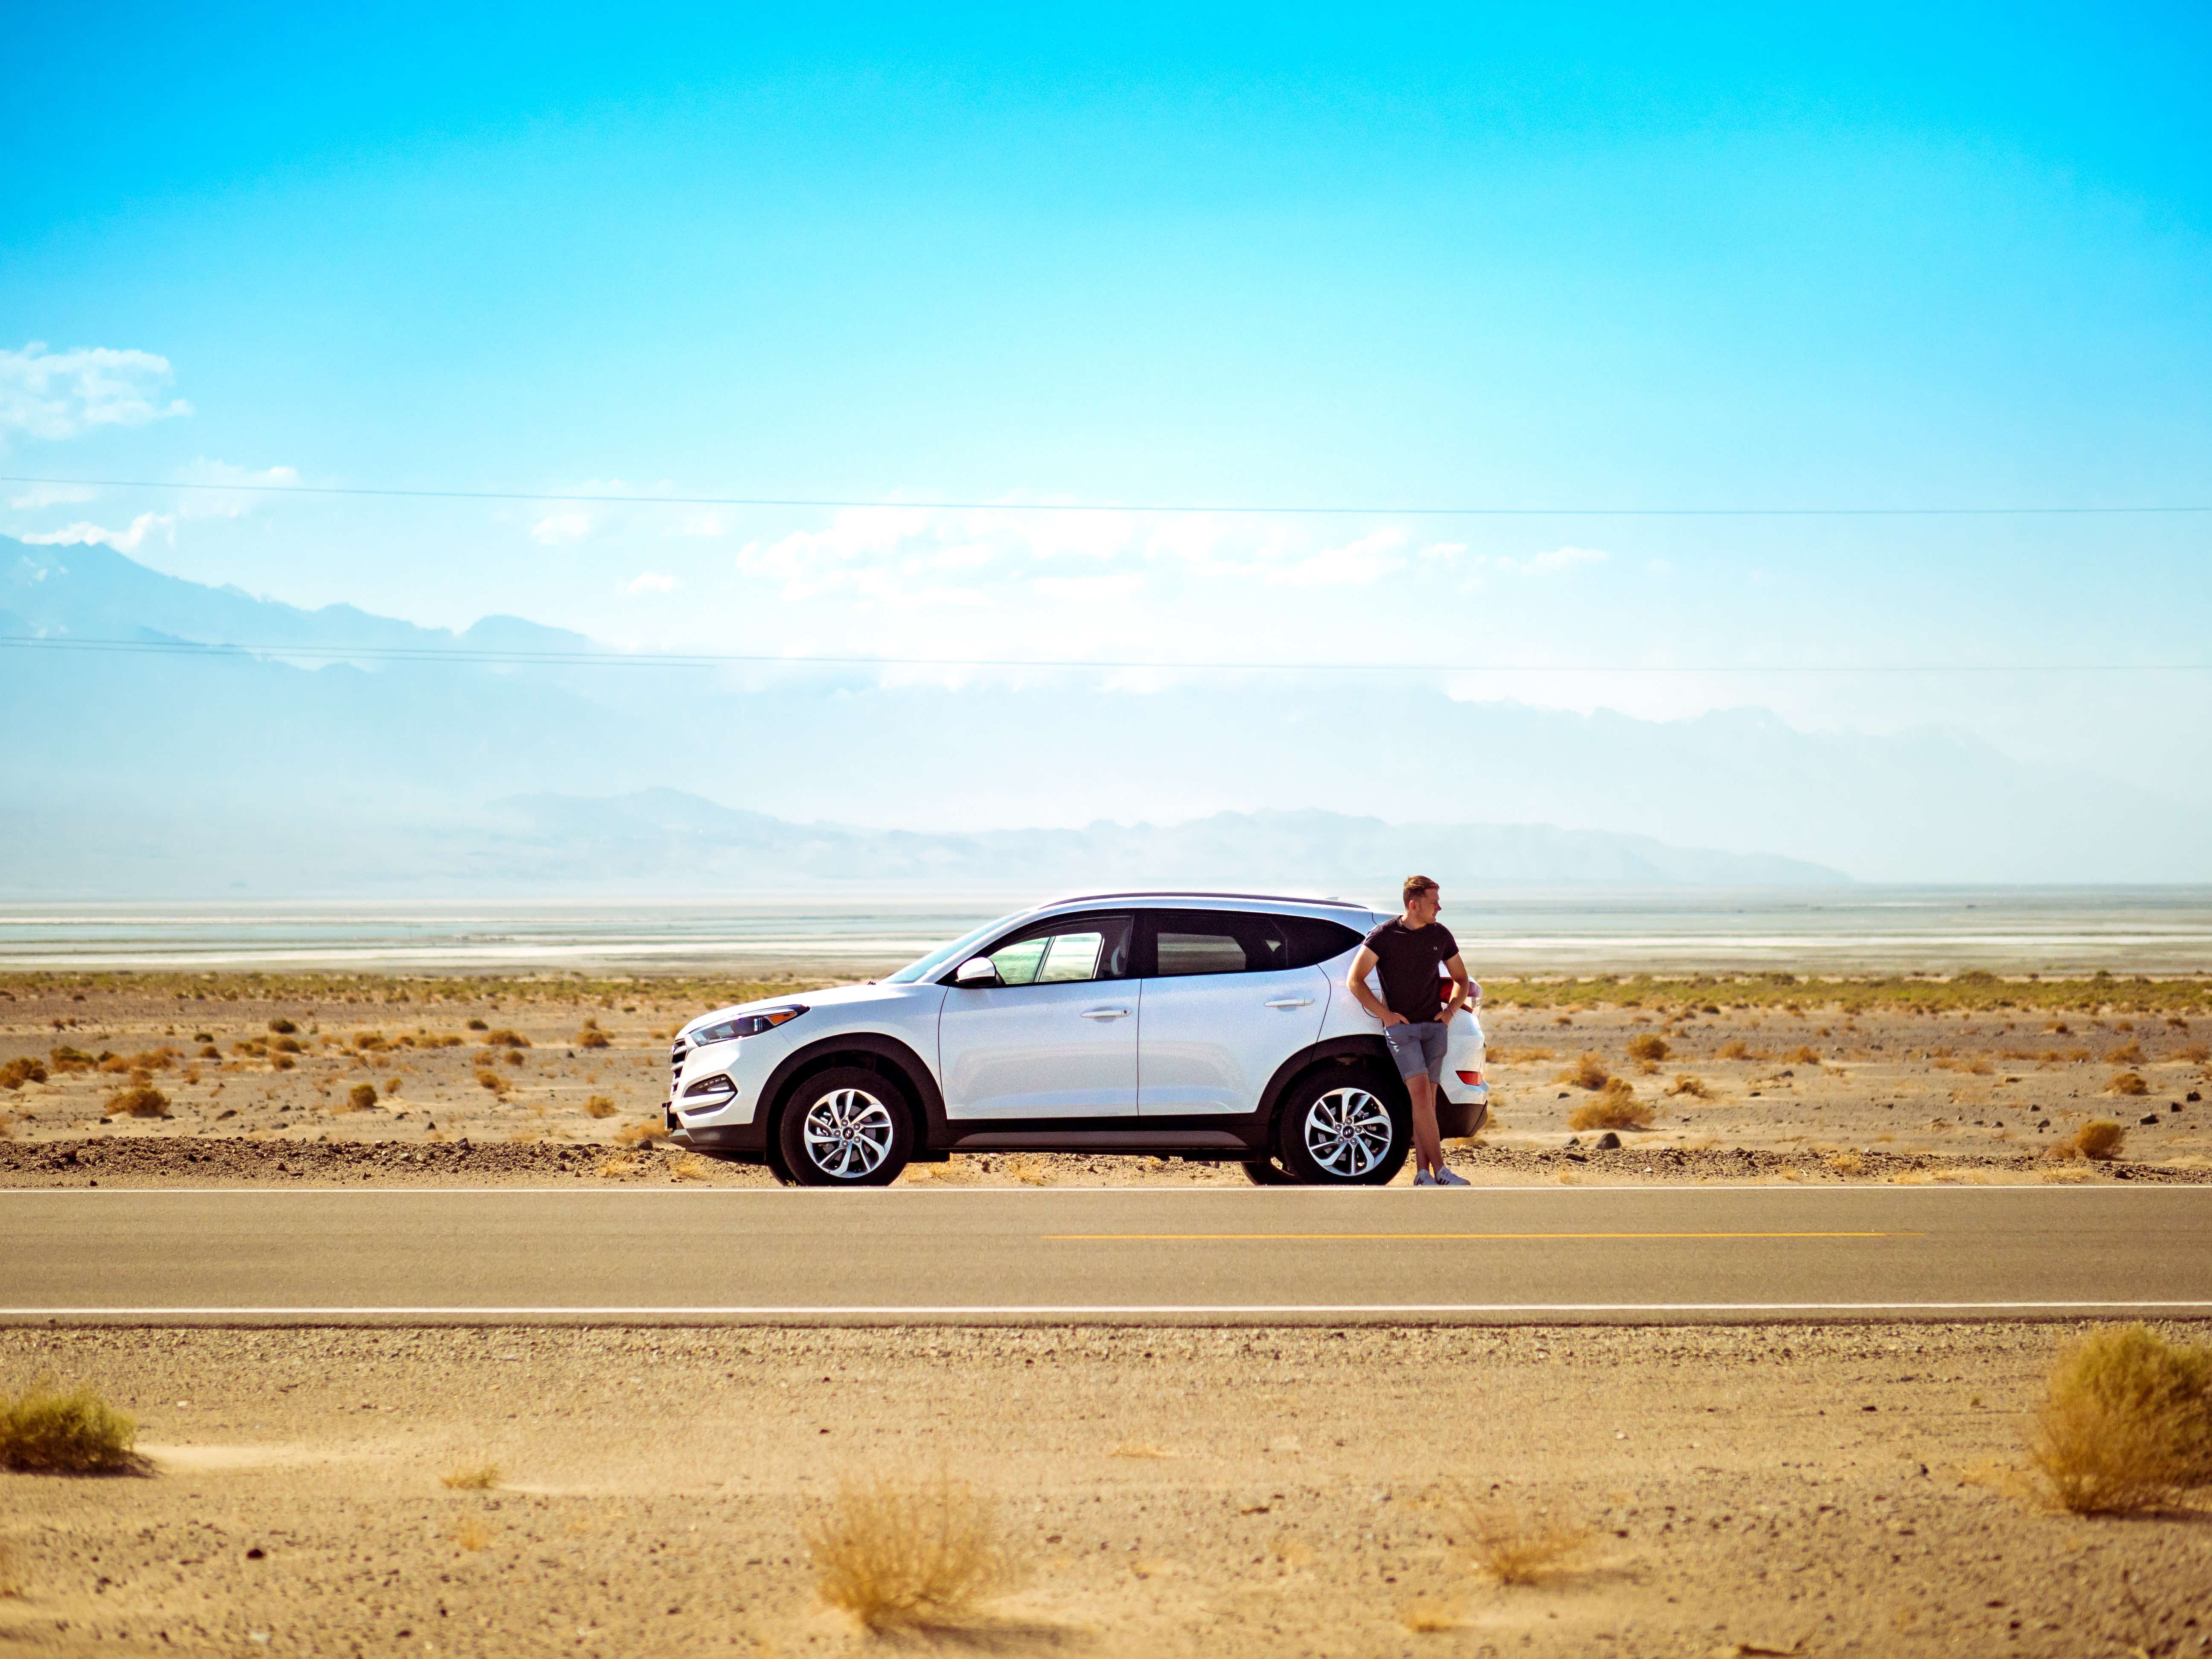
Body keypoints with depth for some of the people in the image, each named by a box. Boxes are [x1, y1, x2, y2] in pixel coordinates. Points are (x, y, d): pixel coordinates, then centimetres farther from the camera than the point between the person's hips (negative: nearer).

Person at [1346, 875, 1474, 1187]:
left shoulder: (1441, 935, 8)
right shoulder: (1384, 936, -5)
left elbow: (1461, 980, 21)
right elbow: (1355, 980, -3)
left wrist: (1451, 1009, 3)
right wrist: (1385, 1014, -8)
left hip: (1434, 1026, 4)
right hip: (1400, 1026, -4)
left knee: (1428, 1099, 0)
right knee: (1420, 1092, -16)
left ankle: (1422, 1173, 1)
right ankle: (1440, 1170, -20)